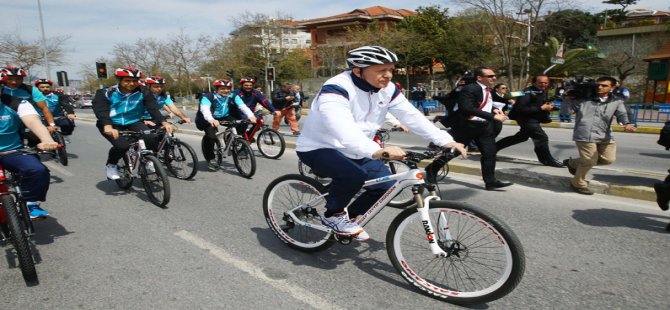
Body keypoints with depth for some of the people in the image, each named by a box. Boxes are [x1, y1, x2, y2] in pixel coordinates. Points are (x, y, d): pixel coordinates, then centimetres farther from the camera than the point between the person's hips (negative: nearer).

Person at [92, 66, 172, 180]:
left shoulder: (143, 93, -5)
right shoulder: (106, 93, -12)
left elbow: (153, 108, -15)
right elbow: (101, 110, -24)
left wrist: (163, 122, -33)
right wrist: (107, 126, -43)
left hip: (133, 122, 2)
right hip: (113, 124, -2)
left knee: (152, 138, -24)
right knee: (122, 145, -28)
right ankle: (110, 165, 4)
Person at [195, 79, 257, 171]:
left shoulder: (233, 97, -12)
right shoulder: (208, 97, -23)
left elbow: (243, 106, -26)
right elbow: (204, 109, -41)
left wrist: (251, 116, -46)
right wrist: (211, 120, -62)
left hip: (224, 117, 4)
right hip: (208, 120, -4)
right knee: (211, 136, -29)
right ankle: (210, 160, -8)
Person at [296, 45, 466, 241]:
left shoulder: (387, 89, -5)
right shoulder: (336, 89, -28)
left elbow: (412, 116, -8)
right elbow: (343, 129, -45)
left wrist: (445, 141, -18)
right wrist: (377, 151, -59)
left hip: (356, 152, 7)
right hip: (320, 148, -7)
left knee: (387, 186, -5)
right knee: (353, 174, -34)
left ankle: (349, 217, 19)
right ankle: (332, 215, -5)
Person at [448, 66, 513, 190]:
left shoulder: (488, 89, 8)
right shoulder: (469, 89, -20)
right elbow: (468, 108, -31)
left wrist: (494, 109, 1)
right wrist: (493, 116, -31)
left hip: (484, 126, 8)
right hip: (466, 126, -8)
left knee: (490, 153, 3)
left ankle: (490, 181, 11)